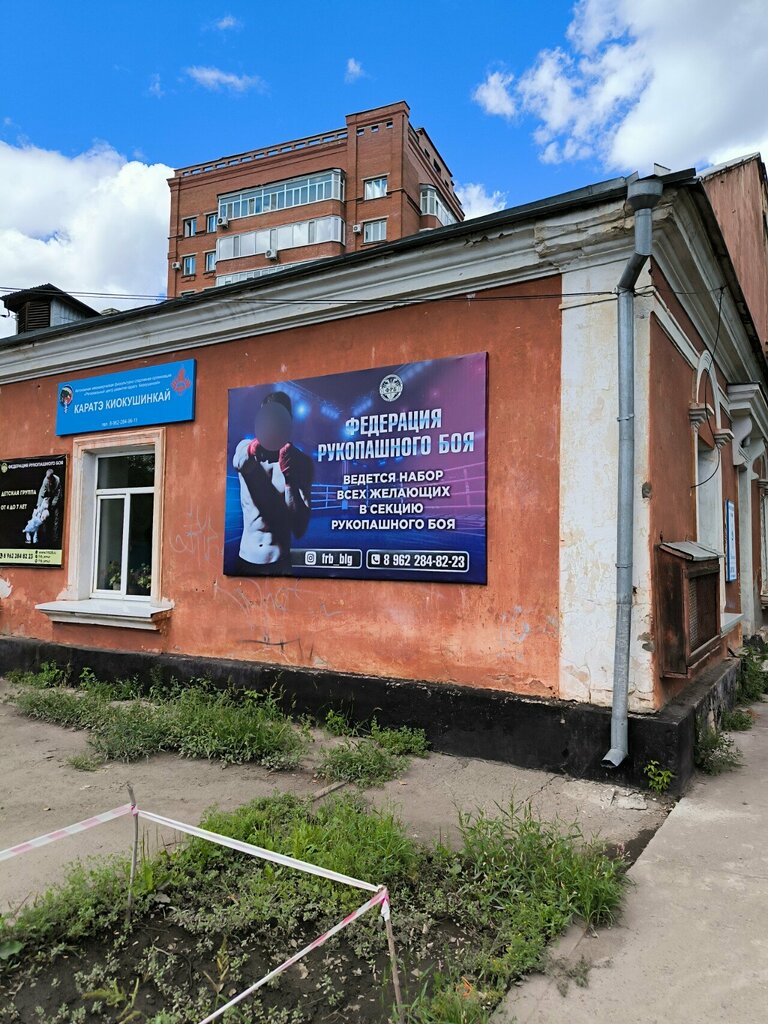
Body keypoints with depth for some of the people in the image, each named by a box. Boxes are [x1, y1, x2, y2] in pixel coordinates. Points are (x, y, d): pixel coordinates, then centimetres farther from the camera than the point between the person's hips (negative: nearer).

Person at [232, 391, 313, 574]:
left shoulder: (301, 462, -5)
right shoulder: (245, 447, -1)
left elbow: (299, 528, -12)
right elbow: (238, 462, -27)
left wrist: (289, 477, -23)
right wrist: (250, 451, -49)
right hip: (246, 556, 1)